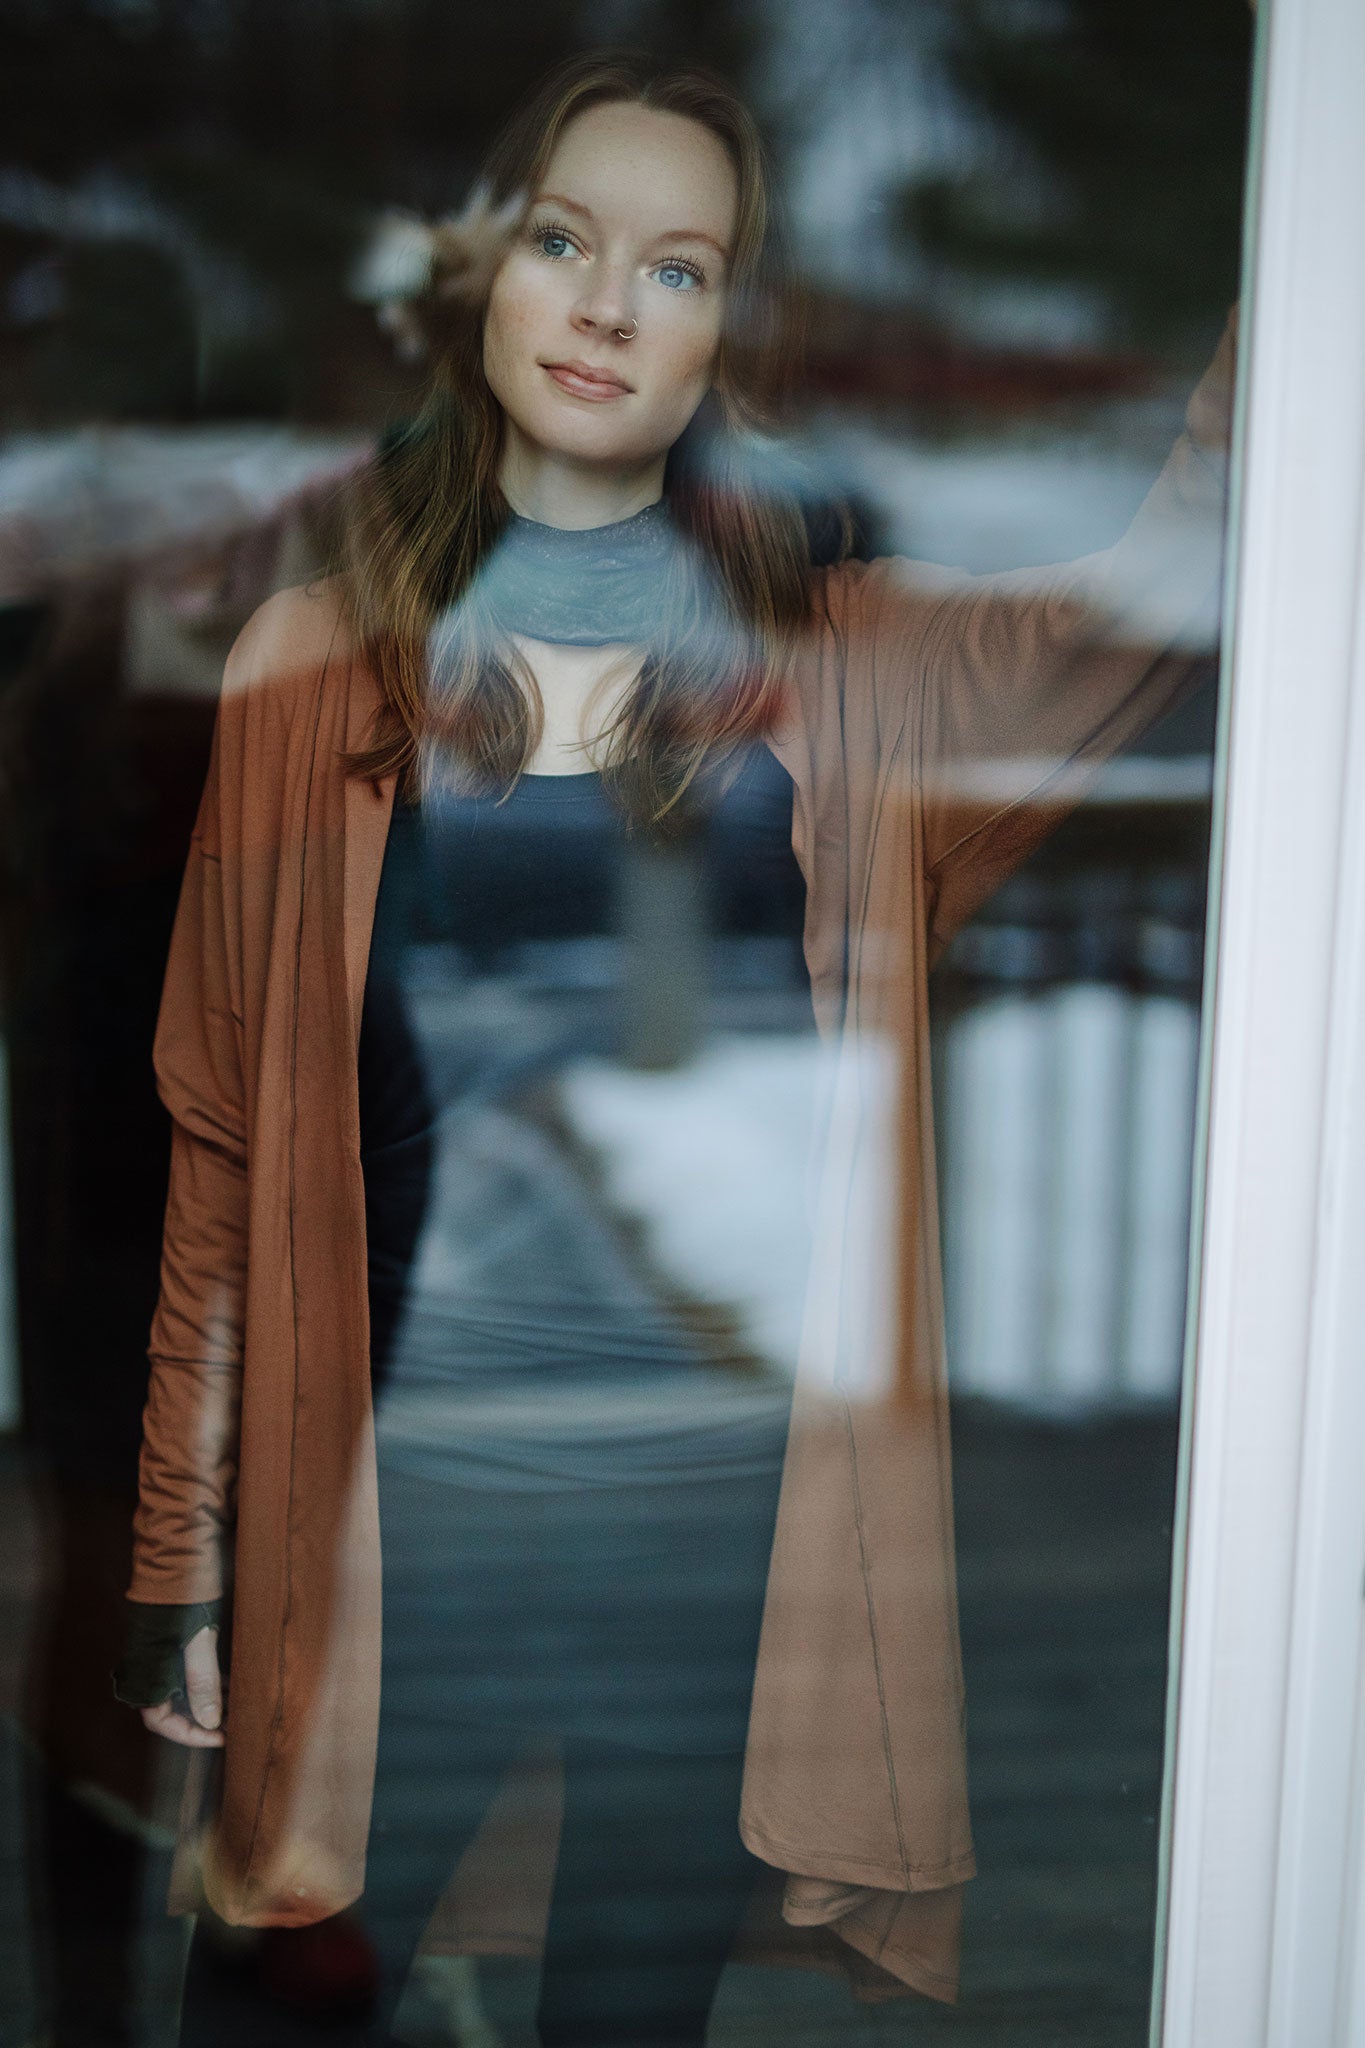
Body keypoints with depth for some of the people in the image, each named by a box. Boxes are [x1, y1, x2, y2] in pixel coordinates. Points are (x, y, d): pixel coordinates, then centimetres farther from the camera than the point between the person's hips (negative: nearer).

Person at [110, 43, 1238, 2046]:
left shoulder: (840, 667, 2)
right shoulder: (317, 666, 1)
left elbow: (1171, 587, -14)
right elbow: (223, 1137, 1)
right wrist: (180, 1557, 2)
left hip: (726, 1497, 1)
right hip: (391, 1490, 0)